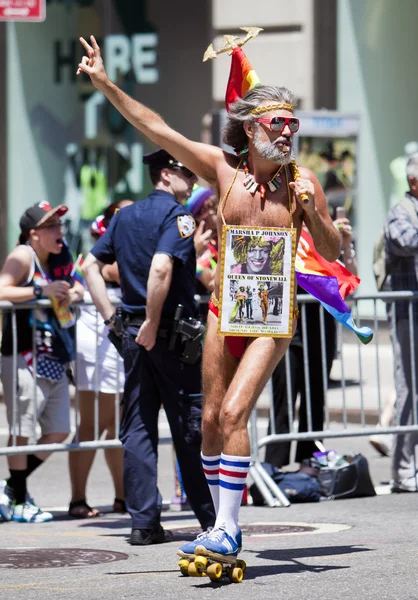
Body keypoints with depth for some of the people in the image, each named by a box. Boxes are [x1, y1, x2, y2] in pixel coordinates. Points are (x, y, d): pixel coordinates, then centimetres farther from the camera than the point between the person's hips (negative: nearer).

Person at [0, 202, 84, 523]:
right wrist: (41, 291, -24)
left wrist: (73, 293, 4)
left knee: (59, 431, 9)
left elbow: (76, 285, 27)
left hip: (55, 361, 8)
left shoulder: (61, 256, 11)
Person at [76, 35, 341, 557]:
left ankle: (226, 530, -18)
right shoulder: (222, 168, 1)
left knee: (234, 413, -17)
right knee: (211, 421, 4)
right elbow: (153, 127, 2)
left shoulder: (303, 181, -2)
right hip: (224, 311, 3)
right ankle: (224, 525, 18)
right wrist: (105, 83, -1)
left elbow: (331, 253, 3)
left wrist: (311, 211, -15)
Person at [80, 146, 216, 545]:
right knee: (191, 428, 2)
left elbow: (90, 266, 14)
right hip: (172, 333, -6)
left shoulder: (125, 216, 13)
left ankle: (144, 522, 1)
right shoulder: (177, 215, -10)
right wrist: (152, 324, -18)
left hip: (134, 332, 6)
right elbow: (161, 268, -24)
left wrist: (111, 317, 11)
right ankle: (211, 520, 8)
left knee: (138, 428, 5)